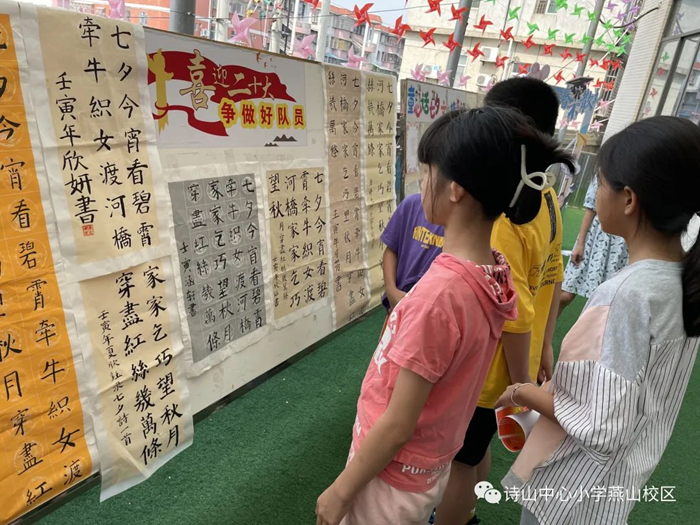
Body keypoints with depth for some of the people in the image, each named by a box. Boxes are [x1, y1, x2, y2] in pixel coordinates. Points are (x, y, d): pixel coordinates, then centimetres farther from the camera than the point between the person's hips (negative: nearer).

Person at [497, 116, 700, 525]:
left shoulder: (629, 295, -33)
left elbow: (602, 431, -28)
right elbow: (633, 393, 5)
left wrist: (522, 393, -15)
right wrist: (559, 376, 8)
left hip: (576, 487, -7)